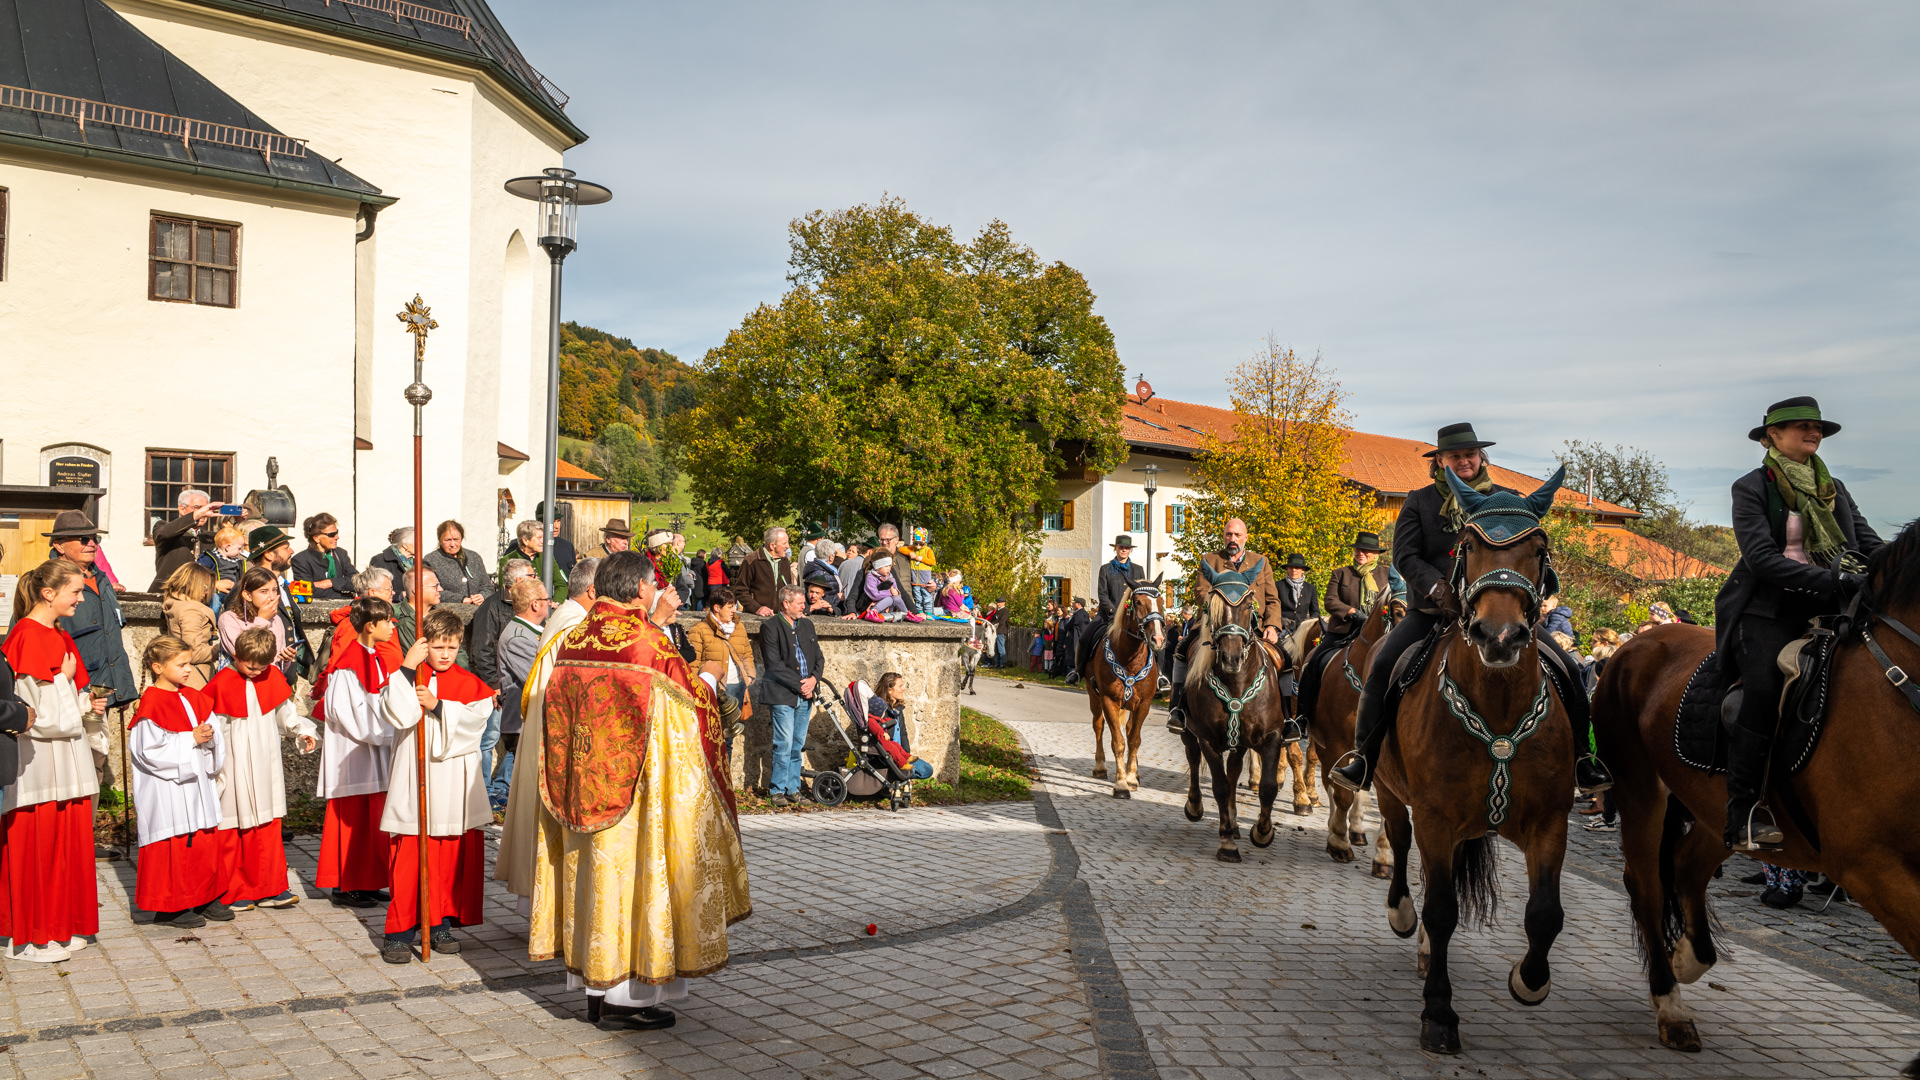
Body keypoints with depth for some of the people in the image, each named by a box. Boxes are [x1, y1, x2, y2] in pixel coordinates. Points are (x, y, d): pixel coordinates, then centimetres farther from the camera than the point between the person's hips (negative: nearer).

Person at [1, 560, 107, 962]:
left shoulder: (60, 636, 14)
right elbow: (34, 709, -19)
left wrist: (87, 704, 2)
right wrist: (66, 678, -8)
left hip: (66, 757, 9)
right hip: (38, 761, -9)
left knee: (68, 837, 12)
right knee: (37, 844, -1)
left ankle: (63, 928, 21)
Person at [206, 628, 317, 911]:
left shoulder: (273, 677, 4)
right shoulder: (222, 683, -9)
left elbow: (285, 713, 14)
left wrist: (304, 731, 3)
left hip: (265, 769, 4)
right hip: (233, 769, -4)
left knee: (268, 827, 7)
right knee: (231, 832, 4)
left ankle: (269, 889, 14)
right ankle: (232, 893, 15)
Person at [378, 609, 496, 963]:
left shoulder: (469, 684, 7)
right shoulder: (407, 678, 2)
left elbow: (475, 718, -8)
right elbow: (397, 715, -16)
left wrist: (438, 706, -16)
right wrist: (408, 668, -19)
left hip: (456, 787, 2)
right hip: (414, 786, -2)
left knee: (454, 858, 6)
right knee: (408, 858, -4)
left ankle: (442, 924, 19)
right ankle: (400, 930, 5)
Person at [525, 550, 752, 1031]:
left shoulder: (571, 643, 4)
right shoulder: (650, 644, -15)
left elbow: (550, 716, 12)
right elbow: (695, 699, -4)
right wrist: (707, 682, 18)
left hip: (583, 789, 7)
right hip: (637, 788, -7)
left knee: (592, 870, 14)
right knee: (631, 870, 2)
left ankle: (595, 988, 24)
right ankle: (626, 997, 8)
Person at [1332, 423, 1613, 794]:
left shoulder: (1507, 499, 13)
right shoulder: (1419, 502, 8)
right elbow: (1405, 555, -2)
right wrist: (1438, 587, -19)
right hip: (1431, 609, -2)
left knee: (1568, 670, -10)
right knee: (1383, 665, -24)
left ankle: (1580, 757, 7)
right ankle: (1364, 756, -13)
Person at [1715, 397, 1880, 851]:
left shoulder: (1834, 490, 20)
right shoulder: (1752, 488, 2)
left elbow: (1869, 544, 9)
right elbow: (1761, 558, -10)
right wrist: (1834, 579, -21)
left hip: (1825, 610, 6)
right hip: (1768, 612, -6)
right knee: (1765, 691, -22)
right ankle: (1742, 817, -20)